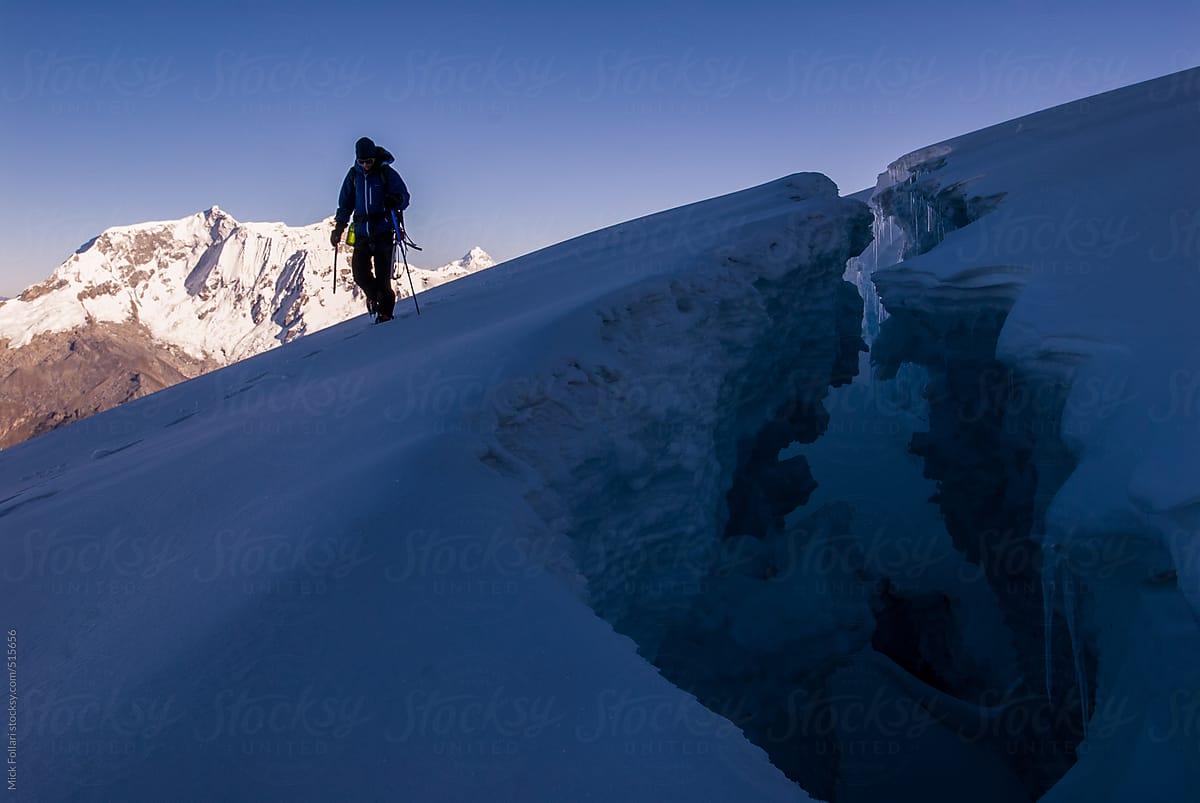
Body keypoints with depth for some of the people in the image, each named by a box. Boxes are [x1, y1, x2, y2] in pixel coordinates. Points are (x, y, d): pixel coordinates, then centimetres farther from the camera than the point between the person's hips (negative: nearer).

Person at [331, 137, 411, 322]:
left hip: (384, 231, -3)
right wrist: (339, 227, 12)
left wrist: (394, 201, -25)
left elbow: (405, 197, -2)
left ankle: (385, 312, 6)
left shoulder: (386, 173, -1)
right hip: (362, 232, 3)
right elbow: (345, 203, 18)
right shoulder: (353, 175, 9)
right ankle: (373, 295, 22)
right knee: (359, 272, -8)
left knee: (382, 275, -8)